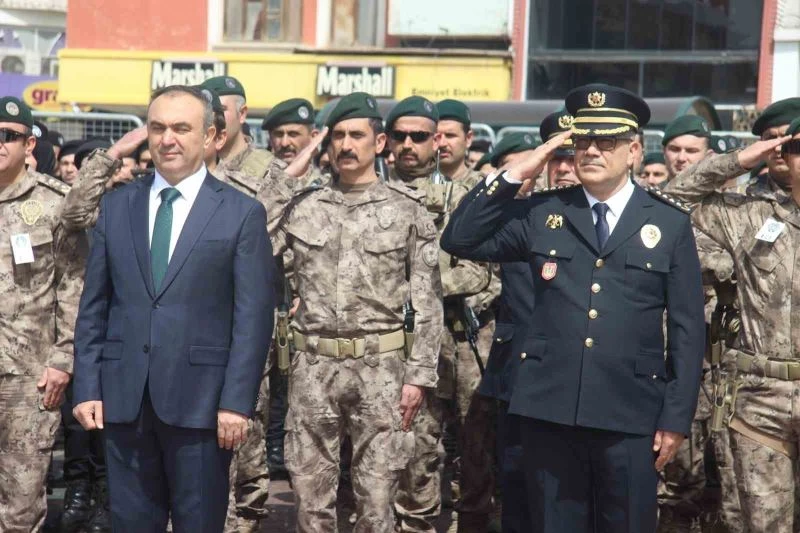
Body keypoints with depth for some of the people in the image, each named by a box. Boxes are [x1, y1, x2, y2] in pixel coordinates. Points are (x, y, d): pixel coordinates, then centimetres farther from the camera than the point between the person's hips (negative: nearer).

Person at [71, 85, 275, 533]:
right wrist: (87, 387, 3)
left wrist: (237, 401, -10)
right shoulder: (116, 206, 10)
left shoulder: (242, 213, 0)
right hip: (123, 397, 3)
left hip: (200, 400, -3)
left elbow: (253, 317, -4)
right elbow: (94, 306, 11)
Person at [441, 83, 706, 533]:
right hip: (549, 409, 2)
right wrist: (514, 176, -3)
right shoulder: (541, 213, 8)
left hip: (631, 415, -1)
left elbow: (688, 328, 2)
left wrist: (676, 418, -4)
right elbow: (460, 241, 5)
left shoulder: (671, 223, 3)